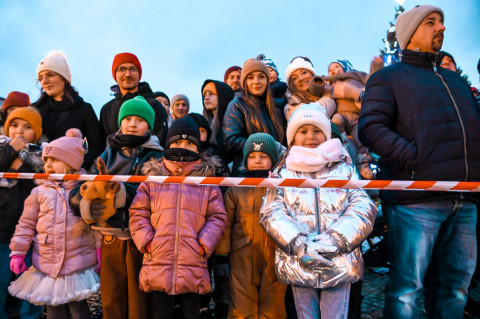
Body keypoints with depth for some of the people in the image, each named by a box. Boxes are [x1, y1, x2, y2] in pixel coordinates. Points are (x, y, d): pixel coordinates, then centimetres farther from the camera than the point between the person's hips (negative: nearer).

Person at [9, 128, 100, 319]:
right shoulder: (39, 192, 3)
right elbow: (26, 224, 6)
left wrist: (99, 252, -2)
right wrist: (18, 252, 2)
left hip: (79, 266, -2)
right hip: (47, 267, 3)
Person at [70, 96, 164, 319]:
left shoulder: (156, 157, 1)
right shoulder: (108, 153, 10)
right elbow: (77, 193, 2)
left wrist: (123, 193, -26)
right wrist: (87, 202, -19)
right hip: (111, 238, 3)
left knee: (139, 300, 8)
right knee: (111, 301, 13)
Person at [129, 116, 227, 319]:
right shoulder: (153, 178, 6)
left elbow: (217, 217, 3)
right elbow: (138, 213, 5)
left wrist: (204, 244, -8)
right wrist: (146, 242, -7)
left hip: (193, 268, 0)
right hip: (158, 267, 1)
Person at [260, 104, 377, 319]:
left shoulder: (345, 169, 12)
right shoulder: (282, 173, 10)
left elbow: (363, 209, 0)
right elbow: (271, 213, -1)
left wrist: (332, 242, -13)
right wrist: (299, 245, -16)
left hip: (340, 264, 0)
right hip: (298, 266, 0)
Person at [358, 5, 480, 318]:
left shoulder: (455, 79, 26)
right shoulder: (388, 77, 6)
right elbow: (370, 127, -9)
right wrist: (415, 158, -17)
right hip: (417, 199, -6)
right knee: (407, 287, -2)